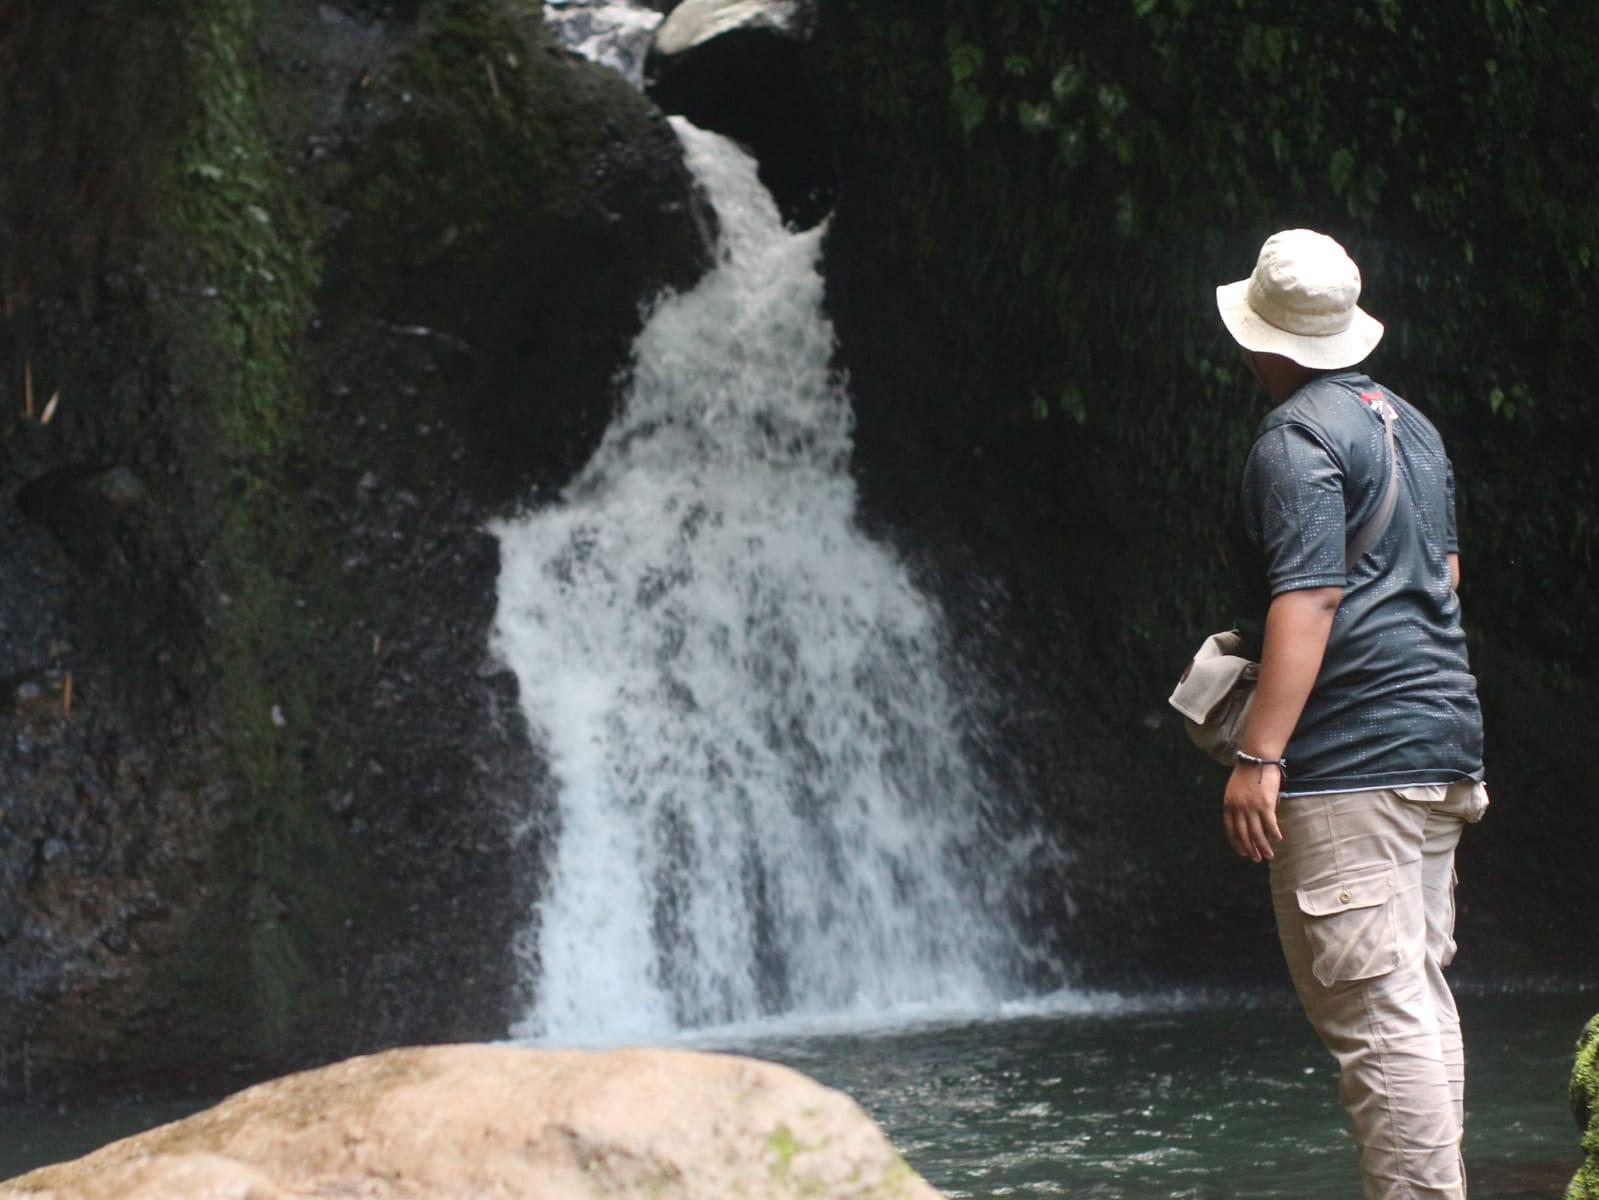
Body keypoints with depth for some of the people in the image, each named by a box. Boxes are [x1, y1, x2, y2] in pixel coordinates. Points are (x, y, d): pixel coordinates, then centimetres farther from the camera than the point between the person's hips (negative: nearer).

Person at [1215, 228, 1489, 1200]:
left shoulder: (1297, 438, -12)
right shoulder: (1409, 425, 17)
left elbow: (1309, 599, -20)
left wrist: (1258, 756, -22)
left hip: (1353, 759, -10)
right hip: (1443, 744, 10)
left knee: (1373, 1009, -10)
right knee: (1419, 996, 15)